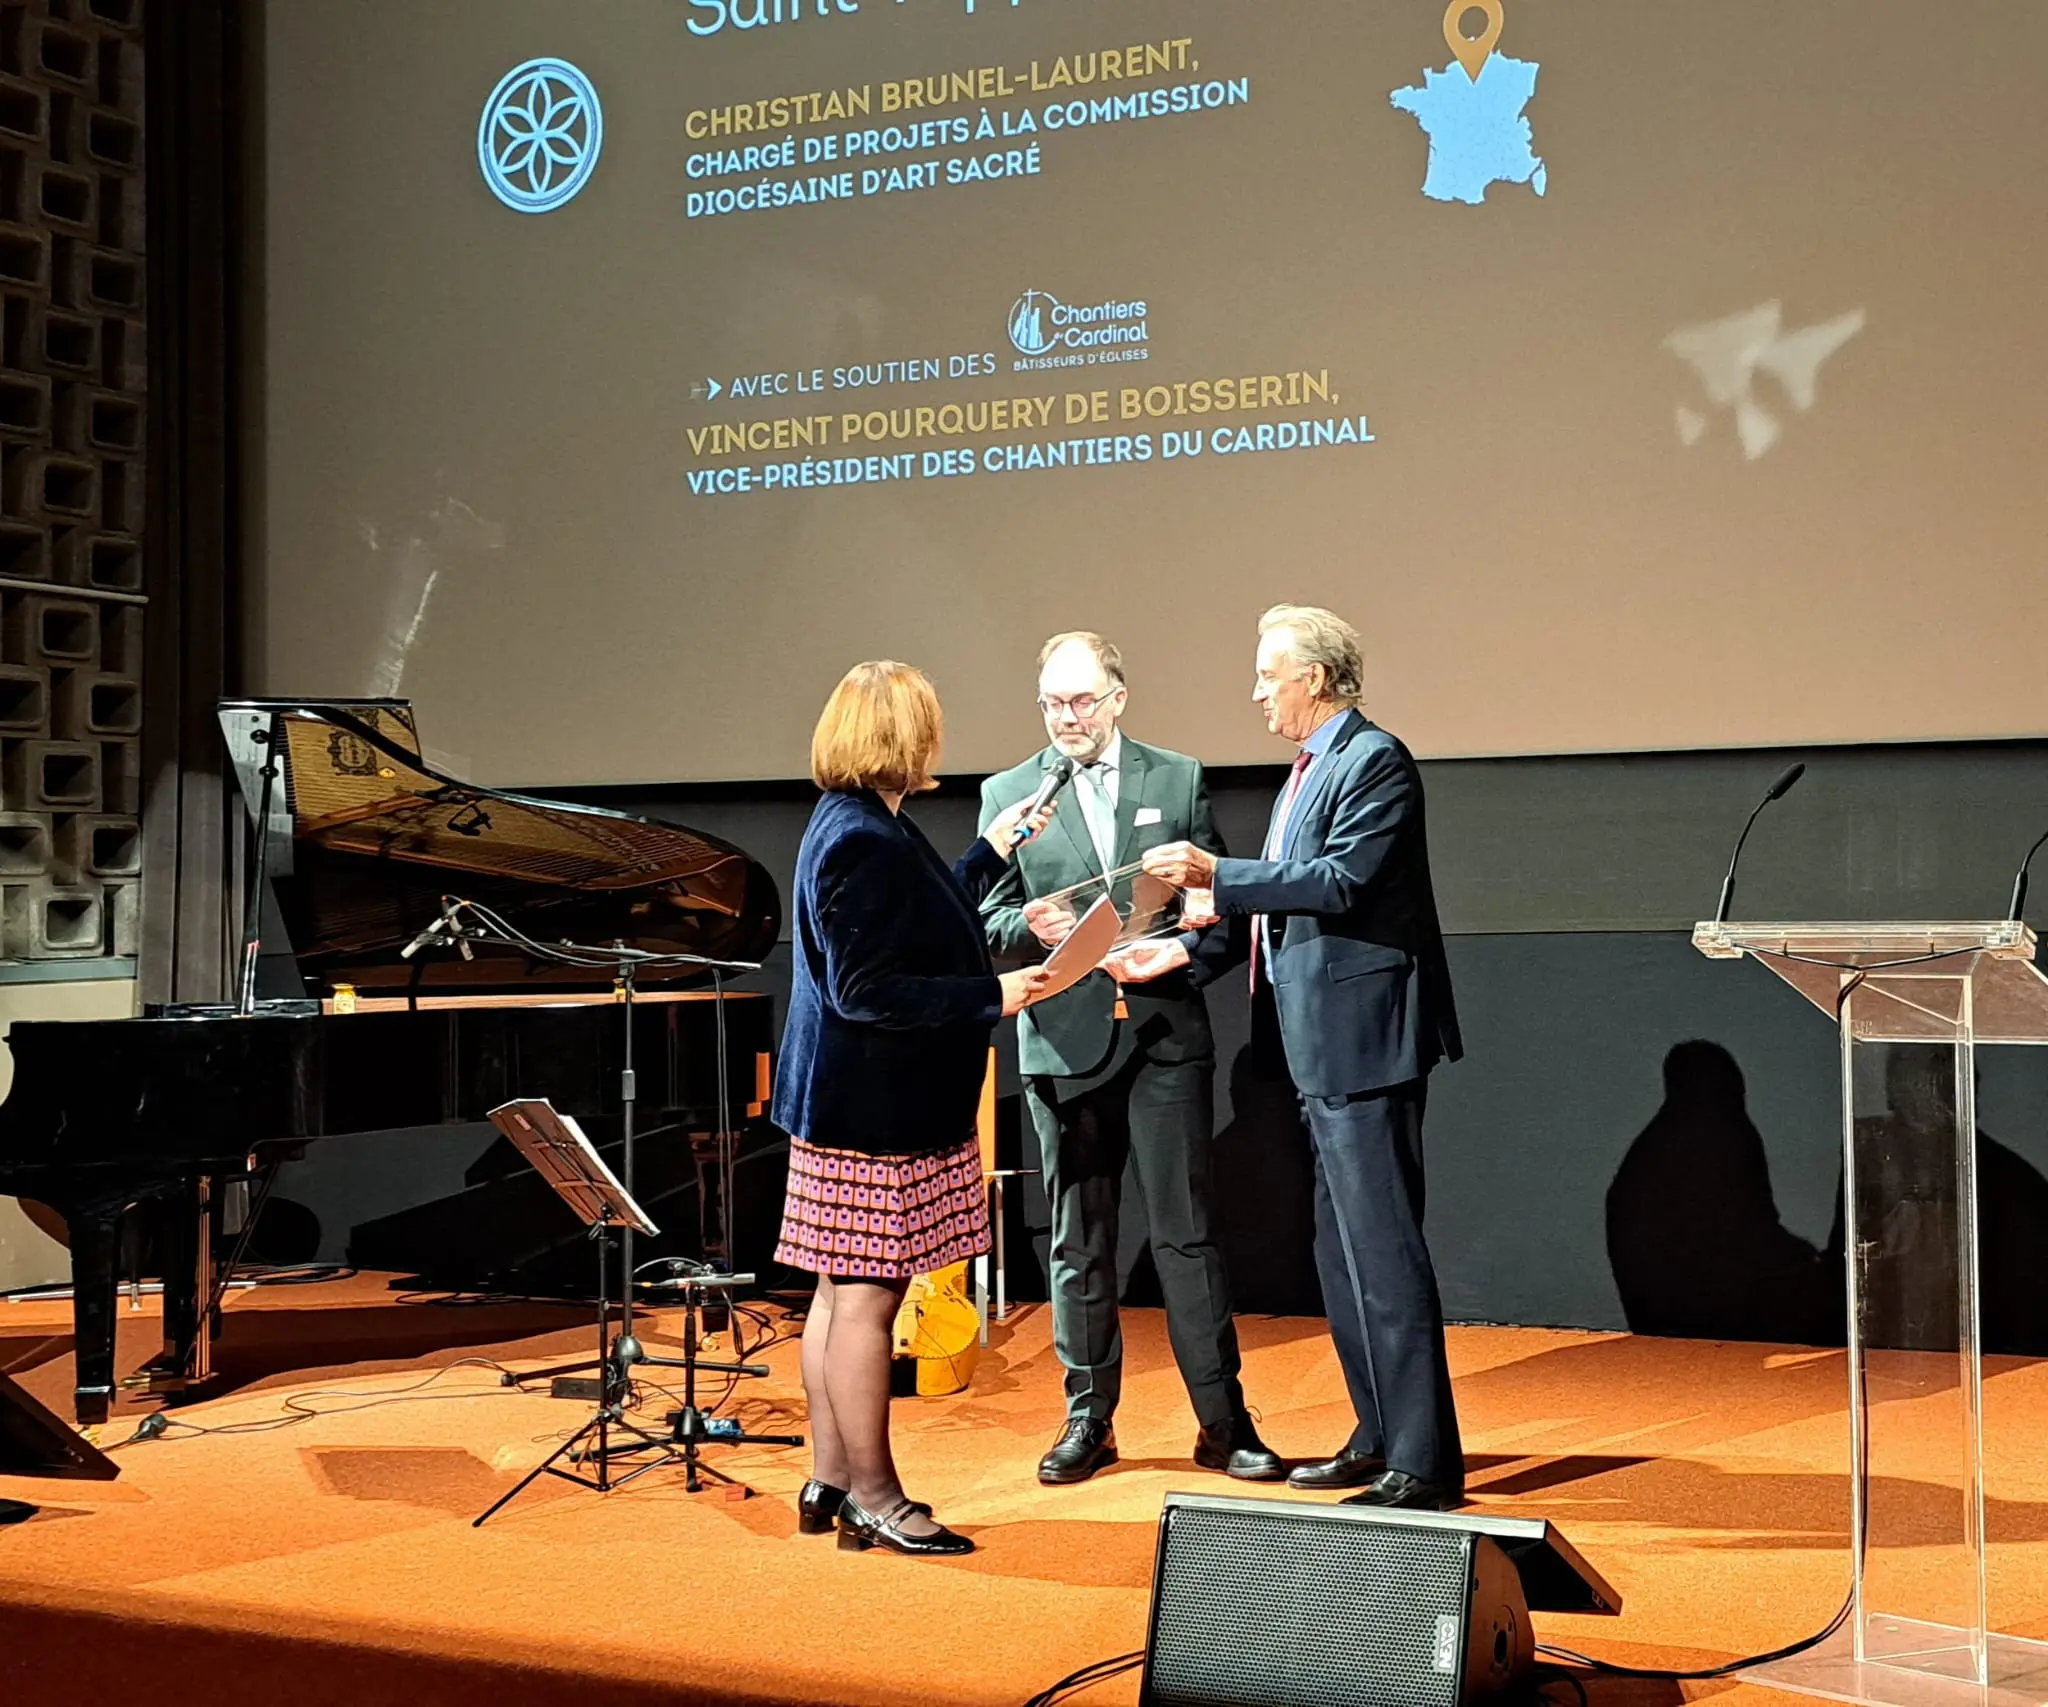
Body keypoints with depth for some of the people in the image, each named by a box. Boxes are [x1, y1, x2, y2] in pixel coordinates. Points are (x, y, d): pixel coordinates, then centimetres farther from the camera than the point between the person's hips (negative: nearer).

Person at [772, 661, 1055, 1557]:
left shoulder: (863, 828, 12)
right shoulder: (863, 844, -20)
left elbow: (920, 932, 22)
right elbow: (866, 991, -24)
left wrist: (990, 853, 28)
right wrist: (992, 997, -20)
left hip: (867, 1104, 11)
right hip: (871, 1110, -11)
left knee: (843, 1294, 14)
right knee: (865, 1297, -2)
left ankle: (831, 1482, 23)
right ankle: (871, 1498, 6)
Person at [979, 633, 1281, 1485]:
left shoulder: (1179, 780, 7)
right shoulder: (1007, 794, 7)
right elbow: (986, 919, 7)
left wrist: (1185, 957, -12)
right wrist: (1029, 924, -14)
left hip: (1164, 1033, -1)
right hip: (1064, 1040, 1)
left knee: (1186, 1232, -1)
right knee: (1078, 1242, 8)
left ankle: (1224, 1423, 7)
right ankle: (1088, 1420, 19)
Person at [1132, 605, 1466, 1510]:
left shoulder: (1373, 761, -11)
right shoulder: (1309, 771, 18)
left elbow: (1341, 883, -22)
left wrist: (1217, 874, -20)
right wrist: (1185, 946, 15)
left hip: (1365, 1038, -11)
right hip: (1323, 1047, 11)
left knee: (1382, 1248, -8)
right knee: (1340, 1251, 16)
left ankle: (1424, 1461, -3)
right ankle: (1379, 1439, 26)